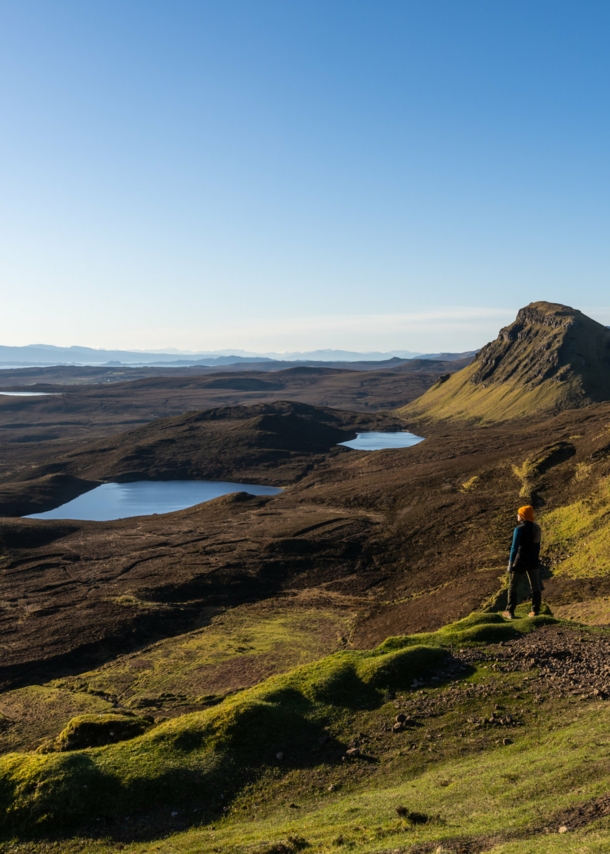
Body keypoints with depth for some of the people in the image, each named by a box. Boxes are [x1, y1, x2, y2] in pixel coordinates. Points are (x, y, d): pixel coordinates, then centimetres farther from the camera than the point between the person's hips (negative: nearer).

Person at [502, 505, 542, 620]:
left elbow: (514, 547, -19)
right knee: (535, 586, 13)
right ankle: (535, 611, 18)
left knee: (512, 586, 8)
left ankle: (510, 612, 11)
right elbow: (537, 545, 12)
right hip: (533, 560, 6)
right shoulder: (536, 527, 2)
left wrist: (510, 563, -13)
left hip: (521, 561, -6)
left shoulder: (519, 529, -19)